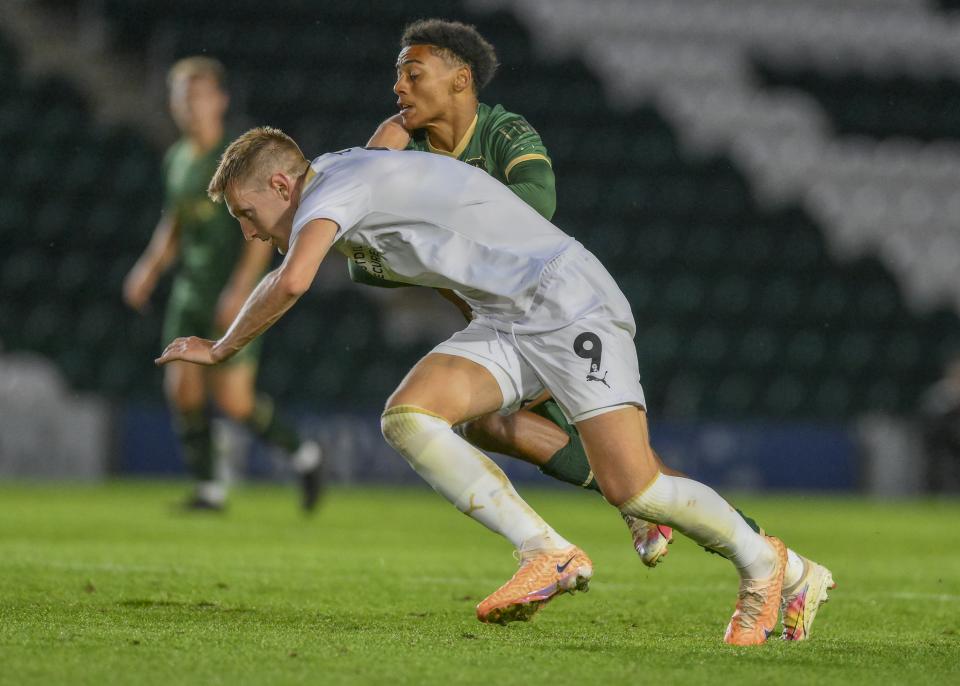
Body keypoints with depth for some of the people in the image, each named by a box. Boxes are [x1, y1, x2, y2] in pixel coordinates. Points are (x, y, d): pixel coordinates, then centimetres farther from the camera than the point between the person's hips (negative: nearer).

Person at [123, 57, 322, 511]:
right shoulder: (176, 160, 9)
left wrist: (239, 289, -22)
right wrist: (149, 269, 8)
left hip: (234, 296, -6)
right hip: (190, 291, 6)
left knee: (233, 401, -7)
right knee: (182, 388, -5)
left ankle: (302, 455, 17)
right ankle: (209, 490, 6)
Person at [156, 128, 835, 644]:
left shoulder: (335, 181, -13)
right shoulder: (353, 178, 16)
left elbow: (291, 282, -28)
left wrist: (219, 350, -14)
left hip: (568, 300, -9)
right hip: (503, 323, 9)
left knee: (633, 489, -17)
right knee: (407, 418, -13)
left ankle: (758, 559, 9)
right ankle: (549, 554, -15)